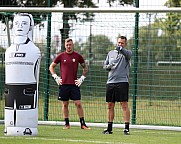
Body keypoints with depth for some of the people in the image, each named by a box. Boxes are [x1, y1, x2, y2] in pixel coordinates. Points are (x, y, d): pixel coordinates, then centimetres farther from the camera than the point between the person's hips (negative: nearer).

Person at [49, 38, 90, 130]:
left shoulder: (77, 56, 4)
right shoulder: (61, 56, 4)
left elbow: (85, 67, 16)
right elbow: (51, 67, 14)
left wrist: (82, 78, 6)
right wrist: (56, 77, 4)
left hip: (74, 84, -1)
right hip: (63, 84, 1)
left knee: (78, 104, -5)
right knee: (65, 104, 5)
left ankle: (83, 124, -2)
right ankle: (67, 124, 13)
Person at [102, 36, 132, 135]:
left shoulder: (126, 53, 1)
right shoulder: (111, 53, 16)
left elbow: (128, 54, -24)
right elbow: (104, 65, 20)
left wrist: (121, 49, -45)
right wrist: (108, 66, -5)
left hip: (122, 82, -5)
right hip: (110, 82, 5)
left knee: (124, 105, -10)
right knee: (110, 106, 9)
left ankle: (127, 128, -10)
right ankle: (109, 128, 17)